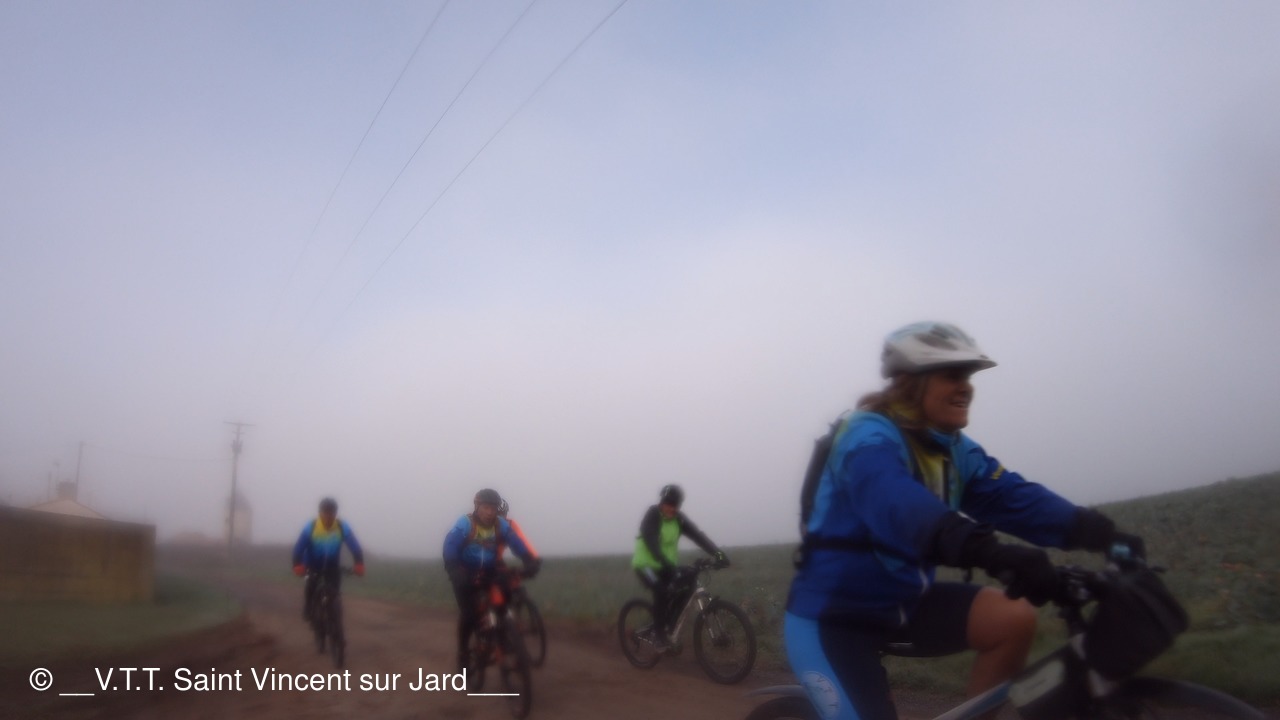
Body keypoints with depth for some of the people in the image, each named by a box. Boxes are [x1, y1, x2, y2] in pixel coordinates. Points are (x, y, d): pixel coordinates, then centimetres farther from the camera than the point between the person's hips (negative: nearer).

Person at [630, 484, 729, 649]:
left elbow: (698, 536, -14)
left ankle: (668, 623, 4)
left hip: (667, 565, 6)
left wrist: (718, 554, -29)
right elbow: (652, 543, -34)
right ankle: (658, 633, -16)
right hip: (646, 564, -6)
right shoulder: (652, 516, -20)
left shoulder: (678, 518, -4)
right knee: (662, 590, -30)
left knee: (686, 586, -15)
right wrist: (667, 564, -49)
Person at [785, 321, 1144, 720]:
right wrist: (996, 554, -55)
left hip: (901, 600, 7)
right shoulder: (870, 439, -22)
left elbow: (1013, 497, -7)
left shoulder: (955, 450, 4)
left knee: (1013, 618, -9)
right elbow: (900, 506, -42)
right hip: (833, 614, -7)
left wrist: (1100, 534, -22)